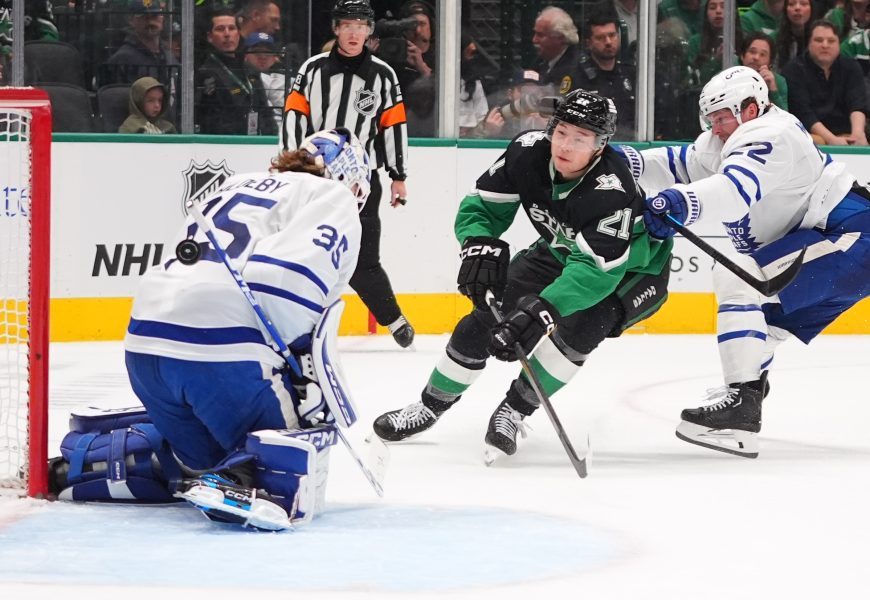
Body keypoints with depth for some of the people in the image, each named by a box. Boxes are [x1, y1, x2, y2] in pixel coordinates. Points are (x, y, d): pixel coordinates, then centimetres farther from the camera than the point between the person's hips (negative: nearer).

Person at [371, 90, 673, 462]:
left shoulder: (613, 191, -39)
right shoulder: (529, 152, -24)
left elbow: (597, 269, -45)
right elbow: (482, 206, -14)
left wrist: (541, 311, -56)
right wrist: (480, 245, -36)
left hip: (629, 267, -5)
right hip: (560, 250, 5)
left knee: (581, 325, -31)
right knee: (489, 312, -5)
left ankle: (514, 411, -12)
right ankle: (431, 405, 14)